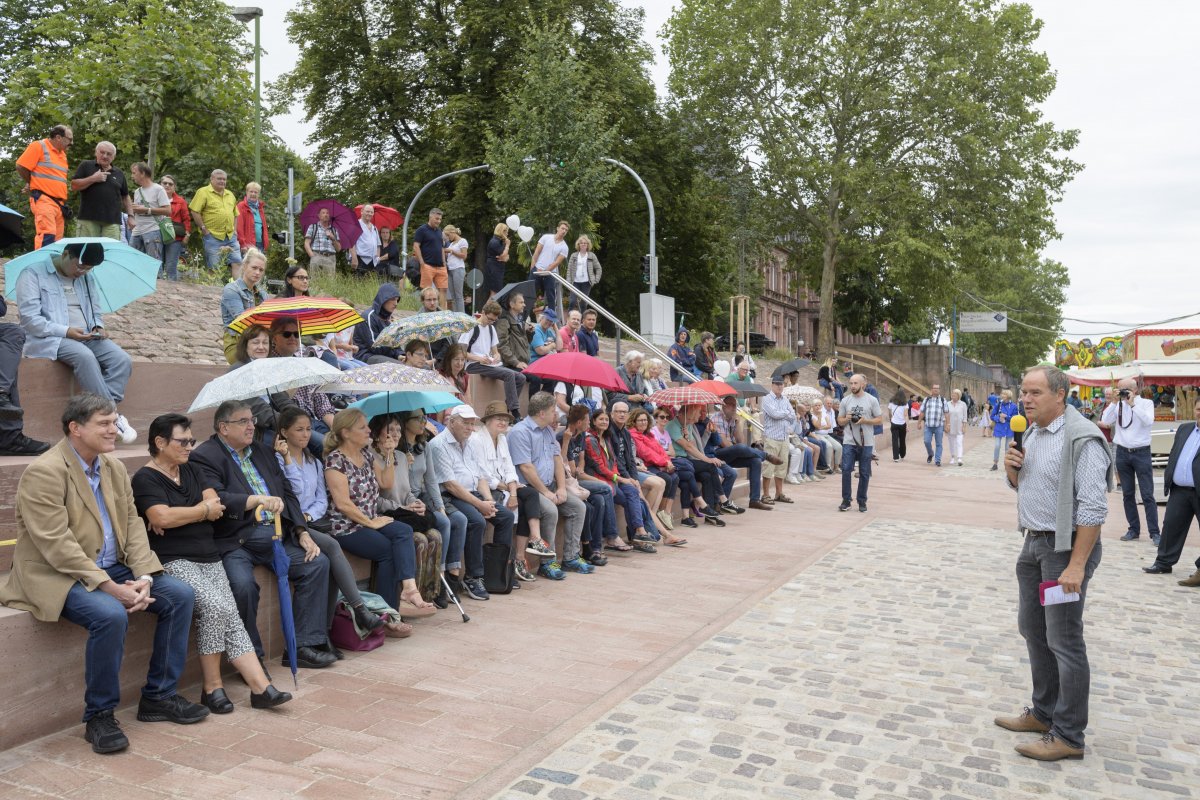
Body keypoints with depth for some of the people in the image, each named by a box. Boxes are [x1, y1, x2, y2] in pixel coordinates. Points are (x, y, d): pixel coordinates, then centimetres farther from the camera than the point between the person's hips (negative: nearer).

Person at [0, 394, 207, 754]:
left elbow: (133, 526, 6)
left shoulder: (114, 467, 8)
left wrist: (144, 577, -10)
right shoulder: (44, 472, -16)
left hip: (112, 569, 8)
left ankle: (159, 696, 6)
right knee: (110, 614, -33)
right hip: (57, 576, -8)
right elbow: (57, 545, -22)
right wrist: (109, 587, -26)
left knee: (181, 594, -5)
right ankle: (98, 716, -12)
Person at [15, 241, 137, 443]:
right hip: (49, 339, -6)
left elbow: (95, 312, 22)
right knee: (85, 356, -37)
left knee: (123, 360, -22)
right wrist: (65, 331, -21)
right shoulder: (33, 274, -3)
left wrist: (98, 327, -2)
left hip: (86, 337, 6)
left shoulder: (87, 279, 17)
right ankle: (111, 416, -33)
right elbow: (29, 319, -11)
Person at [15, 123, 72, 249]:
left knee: (57, 239, 6)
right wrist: (33, 184, 6)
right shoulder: (39, 146, -4)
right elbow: (21, 167, -5)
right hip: (43, 200, -8)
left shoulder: (62, 153, 19)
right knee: (47, 235, -22)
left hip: (59, 202, 8)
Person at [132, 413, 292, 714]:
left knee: (230, 616, -10)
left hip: (208, 556, 6)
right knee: (215, 606, -25)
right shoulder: (145, 478, -2)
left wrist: (179, 516, -10)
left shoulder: (190, 471, 19)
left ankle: (261, 687, -17)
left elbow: (214, 502, 6)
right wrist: (205, 510, -4)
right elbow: (163, 517, -18)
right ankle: (211, 687, -10)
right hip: (173, 560, -6)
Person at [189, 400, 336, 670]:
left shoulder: (263, 452, 20)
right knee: (243, 584, -31)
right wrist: (257, 500, -33)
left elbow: (287, 493, 18)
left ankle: (304, 645, -2)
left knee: (318, 562, -9)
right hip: (234, 540, -7)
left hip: (276, 534, 7)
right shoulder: (204, 456, -3)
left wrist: (302, 532, 7)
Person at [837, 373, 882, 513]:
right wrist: (847, 419, -11)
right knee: (846, 470, -5)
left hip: (866, 443, -1)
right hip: (849, 442, 1)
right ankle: (846, 501, 4)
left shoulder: (872, 400, 0)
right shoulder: (845, 400, 6)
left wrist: (865, 420, -15)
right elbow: (840, 421, 12)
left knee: (864, 473, 6)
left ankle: (862, 502, 16)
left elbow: (879, 419, 0)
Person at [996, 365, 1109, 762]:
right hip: (1034, 542, 9)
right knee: (1033, 629, 16)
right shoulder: (1032, 433, 9)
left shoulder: (1081, 439, -19)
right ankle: (1045, 713, 31)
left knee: (1064, 641, -2)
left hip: (1066, 546, -9)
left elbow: (1092, 508, -22)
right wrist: (1012, 469, -2)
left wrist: (1076, 565, -24)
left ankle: (1069, 736, 9)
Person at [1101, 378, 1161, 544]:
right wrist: (1114, 402, -10)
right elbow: (1105, 421, -6)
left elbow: (1149, 421, -19)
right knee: (1127, 494, 8)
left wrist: (1132, 404, -18)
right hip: (1122, 452, 3)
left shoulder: (1146, 403, -1)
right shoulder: (1118, 405, 6)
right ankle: (1134, 529, 17)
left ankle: (1154, 532, 2)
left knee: (1147, 495, -3)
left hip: (1141, 452, -3)